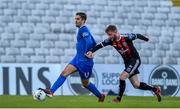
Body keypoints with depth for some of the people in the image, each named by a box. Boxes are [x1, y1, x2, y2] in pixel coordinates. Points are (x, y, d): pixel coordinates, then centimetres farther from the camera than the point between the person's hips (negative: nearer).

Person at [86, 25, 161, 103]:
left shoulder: (126, 37, -22)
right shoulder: (111, 41, -8)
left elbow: (137, 36, -6)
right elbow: (99, 46, -14)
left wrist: (147, 40, 9)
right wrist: (91, 51, -32)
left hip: (135, 60, -6)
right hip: (127, 62, 6)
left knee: (122, 77, -20)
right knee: (136, 85, 7)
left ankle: (119, 98, -8)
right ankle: (155, 89, 28)